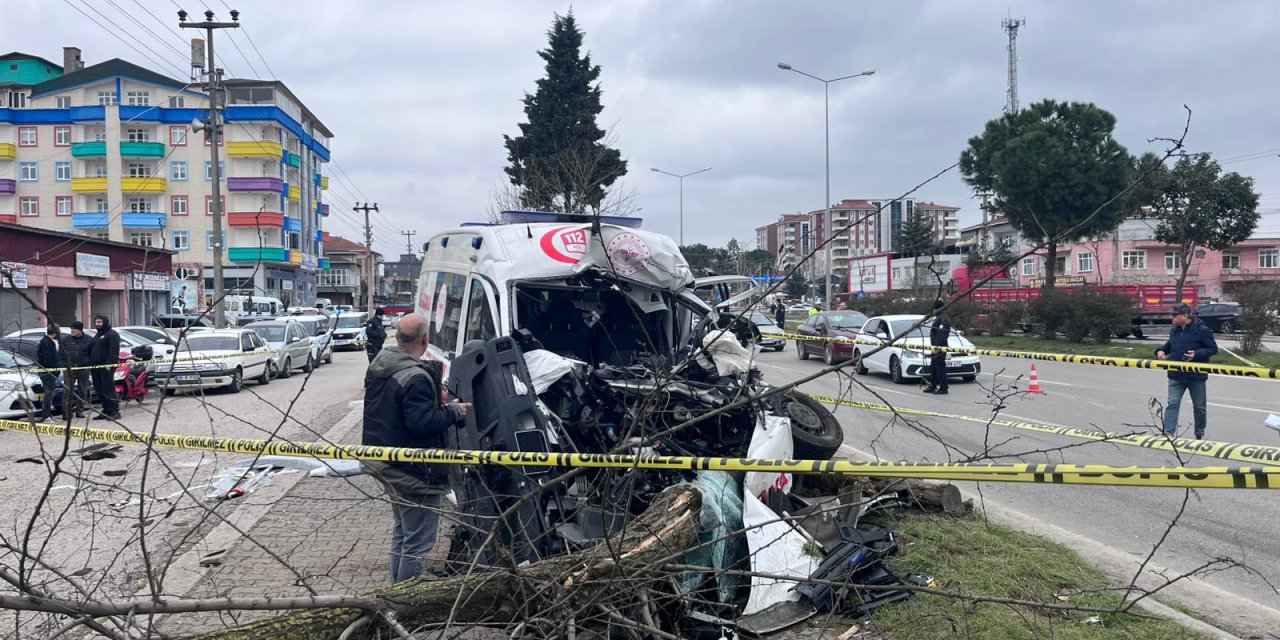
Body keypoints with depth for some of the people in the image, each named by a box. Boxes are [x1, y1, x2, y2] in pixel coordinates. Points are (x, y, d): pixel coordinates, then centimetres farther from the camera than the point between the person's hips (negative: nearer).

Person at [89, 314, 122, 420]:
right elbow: (91, 351, 29)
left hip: (106, 367, -9)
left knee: (108, 390, -13)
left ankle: (115, 411, -13)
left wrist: (110, 363, -23)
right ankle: (106, 411, 11)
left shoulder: (112, 334, -3)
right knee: (100, 391, 7)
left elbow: (114, 350, -14)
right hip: (96, 367, 9)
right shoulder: (97, 336, 26)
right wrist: (90, 365, 20)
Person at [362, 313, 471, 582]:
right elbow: (421, 422, -28)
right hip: (413, 471, -10)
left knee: (402, 531, 24)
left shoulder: (377, 367, 6)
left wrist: (435, 400, 13)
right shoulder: (415, 378, -25)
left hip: (384, 463, 10)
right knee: (418, 540, -1)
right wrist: (453, 411, -13)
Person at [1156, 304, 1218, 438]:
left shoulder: (1202, 330, -13)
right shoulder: (1175, 330, 5)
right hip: (1176, 375, 4)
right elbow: (1169, 345, 20)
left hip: (1196, 376, -4)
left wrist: (1196, 354, -25)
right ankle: (1169, 433, -11)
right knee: (1172, 403, -7)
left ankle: (1200, 435, 30)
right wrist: (1161, 350, -1)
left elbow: (1213, 349, -10)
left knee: (1199, 407, 13)